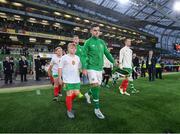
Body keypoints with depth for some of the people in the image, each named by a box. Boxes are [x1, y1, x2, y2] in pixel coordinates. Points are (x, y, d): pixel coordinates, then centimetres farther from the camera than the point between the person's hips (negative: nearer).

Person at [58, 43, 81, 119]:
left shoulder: (77, 57, 11)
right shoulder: (64, 57, -3)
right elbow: (60, 68, -3)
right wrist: (60, 78, -6)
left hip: (76, 79, 5)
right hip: (68, 80, -5)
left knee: (77, 93, 5)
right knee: (69, 94, -2)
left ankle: (69, 102, 37)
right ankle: (69, 110, 16)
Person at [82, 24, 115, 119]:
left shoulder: (102, 42, 12)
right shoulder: (88, 42, -2)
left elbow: (107, 53, 15)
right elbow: (84, 56, -5)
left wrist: (114, 62, 10)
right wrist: (84, 68, -14)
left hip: (100, 68, 6)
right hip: (91, 68, -5)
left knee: (97, 86, 12)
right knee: (95, 86, -13)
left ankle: (88, 94, 44)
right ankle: (97, 109, 1)